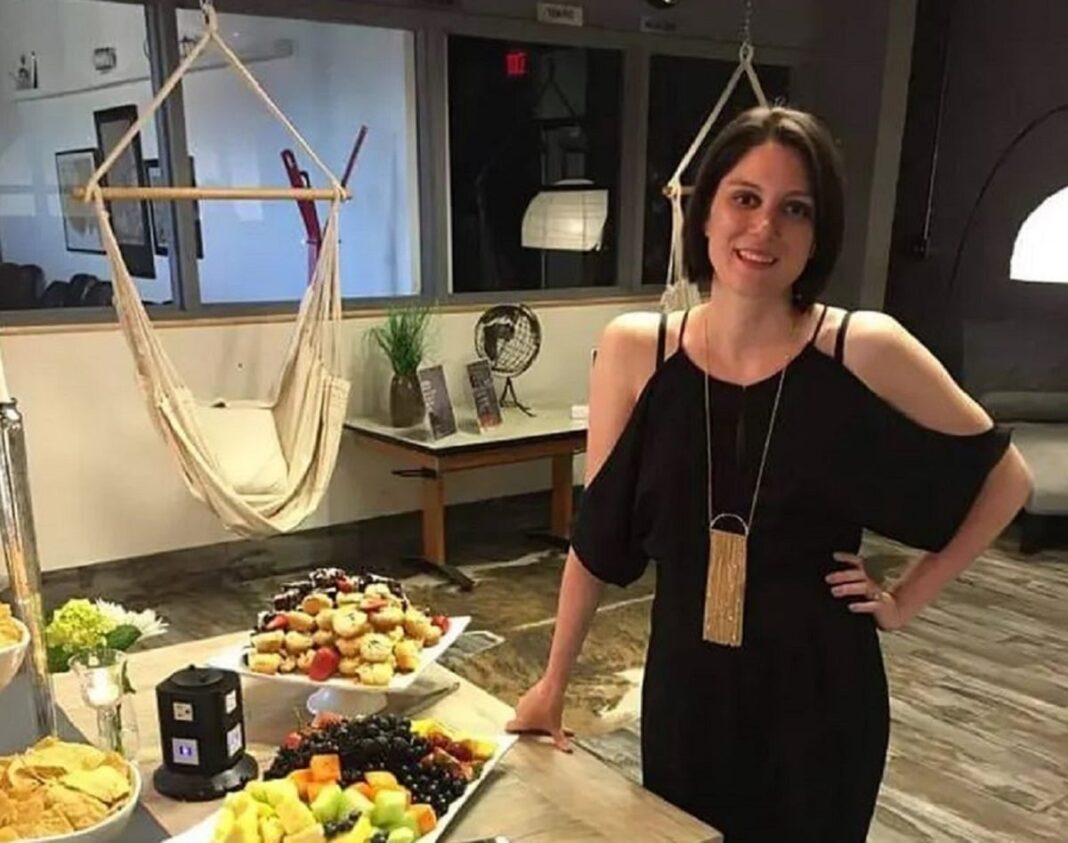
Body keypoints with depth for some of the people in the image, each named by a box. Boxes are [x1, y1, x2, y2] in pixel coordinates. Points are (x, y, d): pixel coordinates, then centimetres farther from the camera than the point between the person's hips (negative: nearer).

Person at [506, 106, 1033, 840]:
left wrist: (909, 599, -2)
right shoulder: (633, 350, -8)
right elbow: (599, 533, 0)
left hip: (821, 697, -1)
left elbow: (1006, 477, 1)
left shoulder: (866, 350, -13)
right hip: (685, 689, 2)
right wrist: (553, 683, 4)